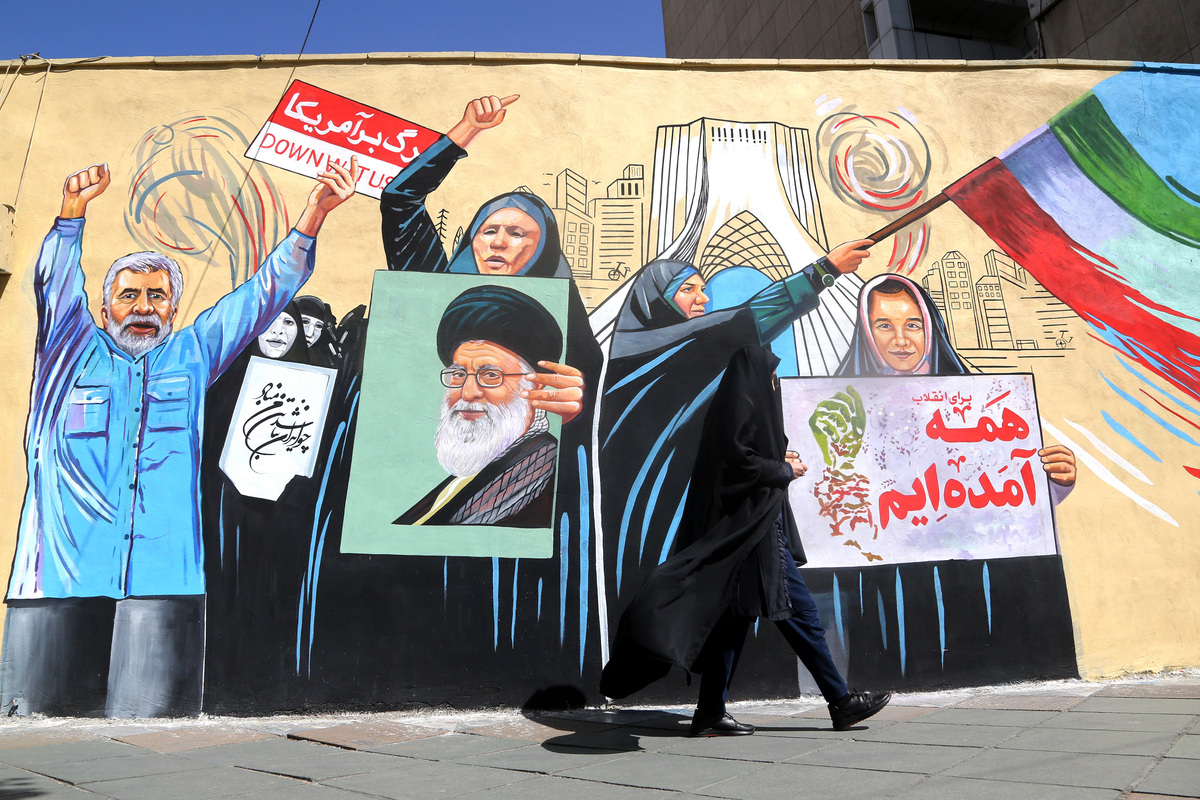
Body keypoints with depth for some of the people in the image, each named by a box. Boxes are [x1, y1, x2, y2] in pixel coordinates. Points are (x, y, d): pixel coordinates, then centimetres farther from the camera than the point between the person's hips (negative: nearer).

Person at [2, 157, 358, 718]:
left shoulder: (192, 355, 18)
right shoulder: (72, 352, 17)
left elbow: (263, 295, 14)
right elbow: (54, 286, 1)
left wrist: (312, 217, 8)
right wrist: (72, 212, -16)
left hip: (163, 582, 0)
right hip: (58, 578, 0)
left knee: (155, 722, -6)